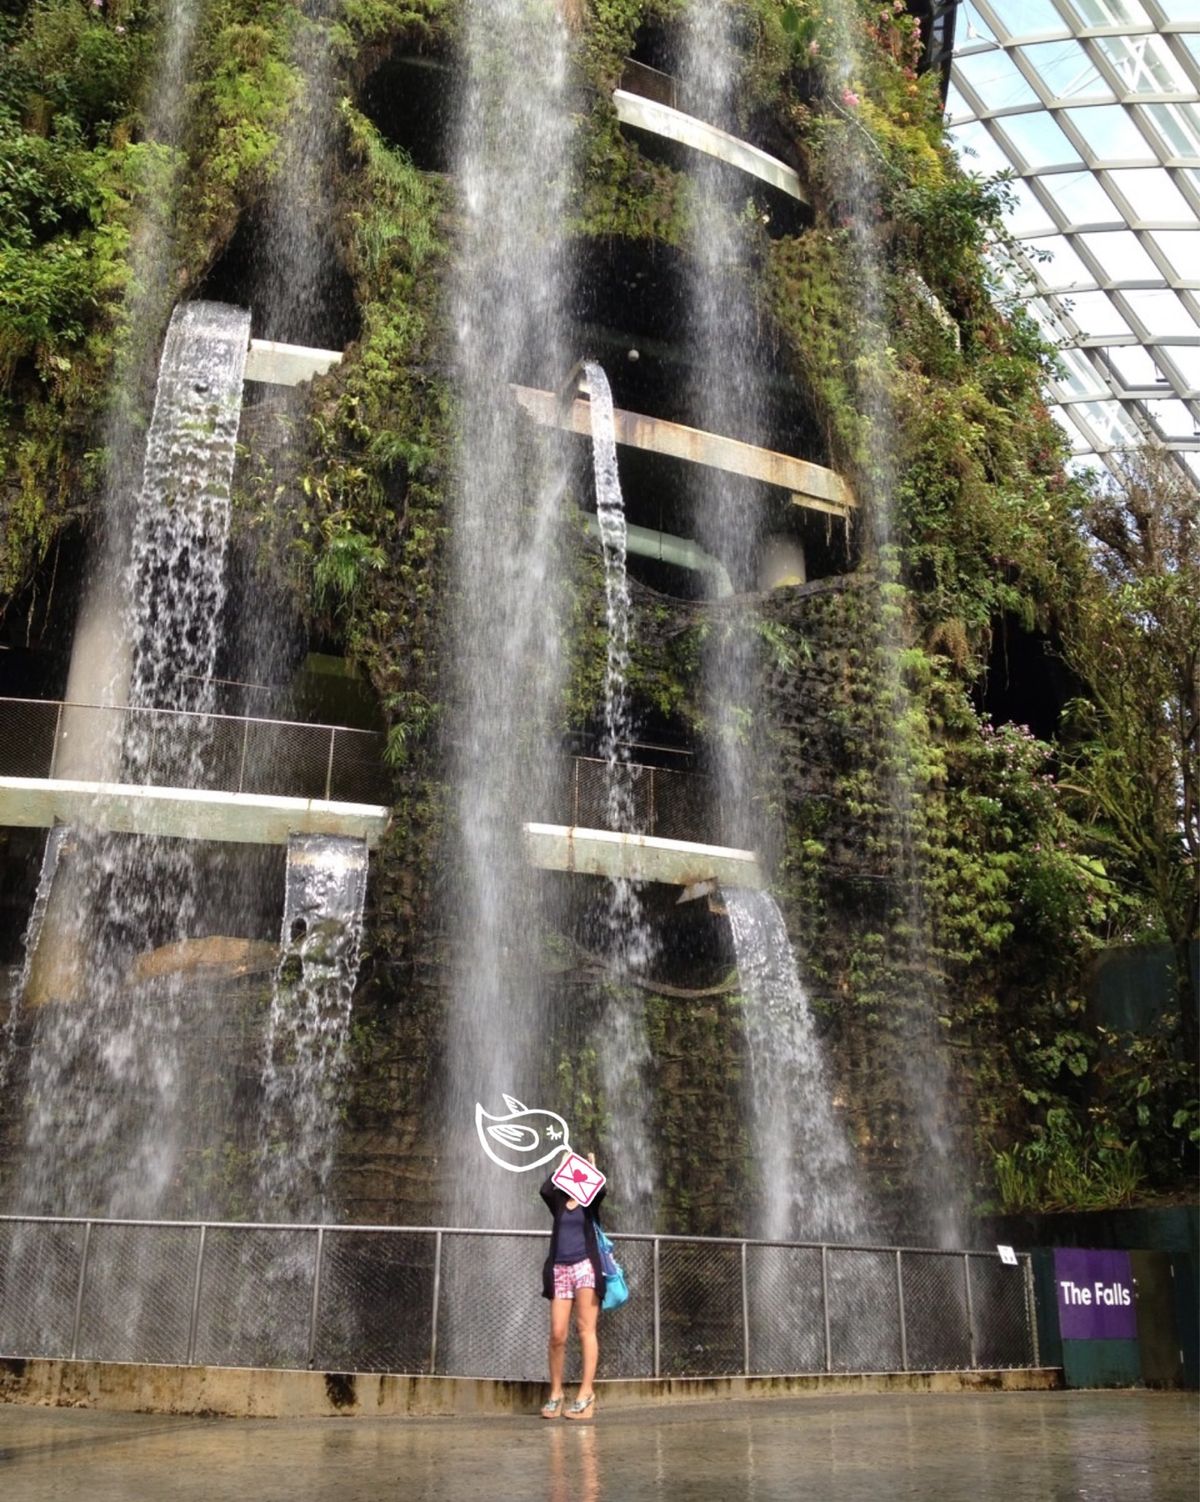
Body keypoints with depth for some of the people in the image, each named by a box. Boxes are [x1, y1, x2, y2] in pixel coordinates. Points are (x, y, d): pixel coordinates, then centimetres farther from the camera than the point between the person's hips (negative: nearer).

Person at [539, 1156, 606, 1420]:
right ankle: (556, 1392, 9)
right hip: (560, 1270, 2)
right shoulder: (558, 1203, 15)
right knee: (557, 1334, -3)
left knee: (586, 1329, -9)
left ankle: (586, 1394, -9)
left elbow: (599, 1190, -12)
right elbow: (546, 1189, -7)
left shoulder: (589, 1203, 11)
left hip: (584, 1266, -2)